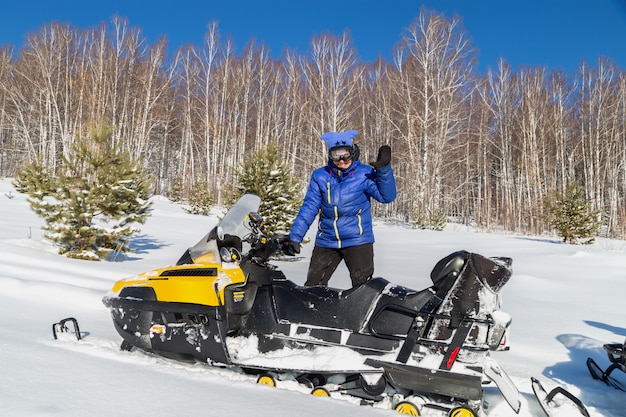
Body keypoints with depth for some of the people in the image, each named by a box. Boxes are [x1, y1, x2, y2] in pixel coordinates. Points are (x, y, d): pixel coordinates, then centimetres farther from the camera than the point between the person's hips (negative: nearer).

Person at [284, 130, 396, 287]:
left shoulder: (365, 174, -3)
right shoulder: (320, 176, 3)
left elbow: (386, 196, -12)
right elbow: (309, 208, 2)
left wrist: (384, 169, -24)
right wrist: (295, 237, -4)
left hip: (358, 241, -3)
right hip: (326, 242, 3)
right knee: (313, 286, 8)